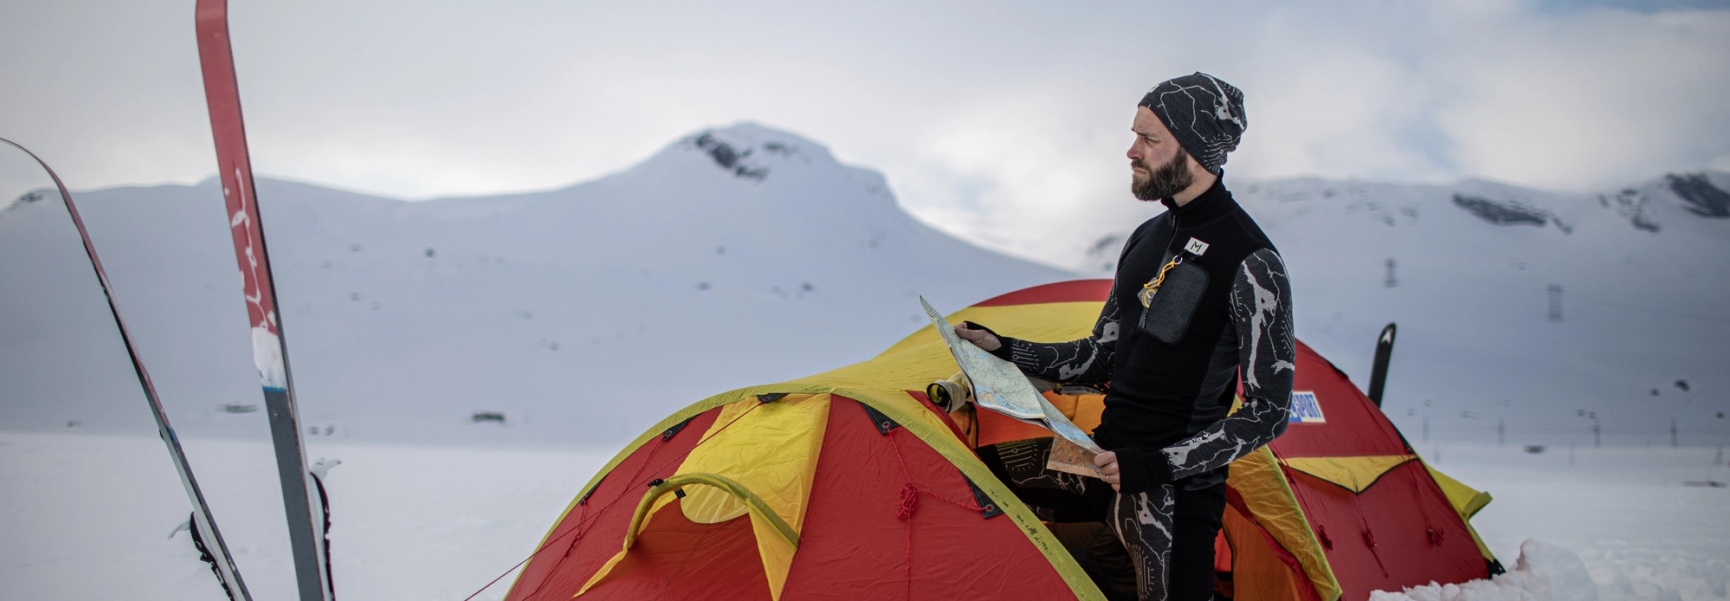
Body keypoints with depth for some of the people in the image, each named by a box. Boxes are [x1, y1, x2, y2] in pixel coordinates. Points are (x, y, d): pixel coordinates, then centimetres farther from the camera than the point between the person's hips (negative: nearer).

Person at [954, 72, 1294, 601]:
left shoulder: (1249, 263, -16)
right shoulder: (1147, 239, 10)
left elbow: (1268, 410, -16)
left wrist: (1157, 464, -22)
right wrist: (1006, 351, 7)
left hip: (1175, 486, -8)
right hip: (1106, 456, 8)